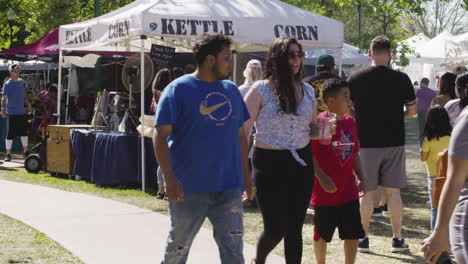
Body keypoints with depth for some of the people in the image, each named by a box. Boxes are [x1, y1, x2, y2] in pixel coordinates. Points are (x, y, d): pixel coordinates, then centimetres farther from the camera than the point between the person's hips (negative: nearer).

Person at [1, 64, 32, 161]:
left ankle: (25, 152, 24)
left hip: (22, 112, 7)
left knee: (24, 132, 13)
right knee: (10, 134, -4)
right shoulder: (7, 84, -12)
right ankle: (8, 154, 5)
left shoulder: (21, 82, 8)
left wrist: (29, 105, 14)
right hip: (12, 113, -7)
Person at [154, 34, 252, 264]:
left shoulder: (231, 90, 11)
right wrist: (170, 178, -19)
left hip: (229, 187, 5)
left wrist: (245, 172, 16)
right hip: (189, 188, -4)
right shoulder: (178, 90, -7)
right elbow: (160, 136, -11)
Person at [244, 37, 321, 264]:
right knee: (275, 228, -4)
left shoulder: (307, 90, 8)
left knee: (294, 227, 7)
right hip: (270, 163, -4)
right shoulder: (261, 90, -6)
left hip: (301, 162, 4)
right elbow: (243, 130, -8)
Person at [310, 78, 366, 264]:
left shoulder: (350, 123, 6)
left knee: (353, 233, 5)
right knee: (322, 234, 11)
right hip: (325, 192, -5)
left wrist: (361, 179, 11)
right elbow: (310, 157, -14)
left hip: (348, 191, 5)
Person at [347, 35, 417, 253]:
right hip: (394, 141, 1)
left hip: (367, 142, 0)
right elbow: (412, 110, 4)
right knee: (393, 191, 7)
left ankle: (364, 238, 9)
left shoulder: (356, 79, -5)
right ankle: (397, 239, 11)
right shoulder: (401, 79, -4)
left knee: (367, 192, 6)